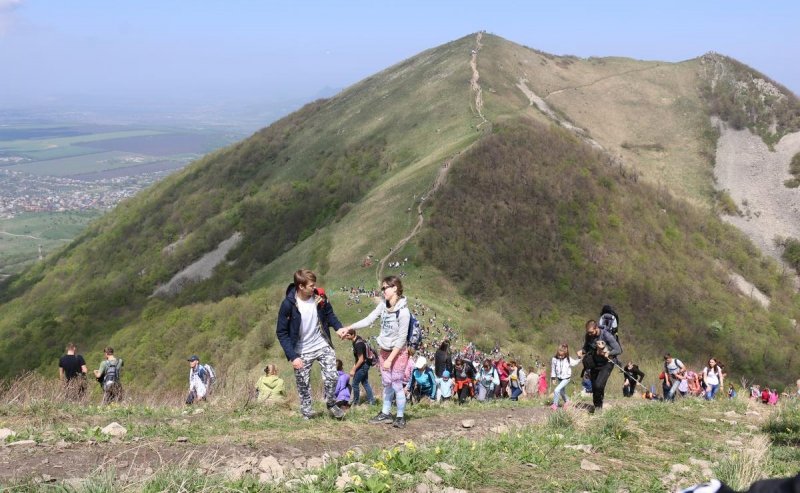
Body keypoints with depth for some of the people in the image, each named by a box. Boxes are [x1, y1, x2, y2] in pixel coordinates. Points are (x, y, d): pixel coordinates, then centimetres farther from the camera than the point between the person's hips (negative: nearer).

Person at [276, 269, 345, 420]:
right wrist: (293, 356, -20)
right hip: (302, 352, -2)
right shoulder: (288, 304, -21)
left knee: (332, 377, -5)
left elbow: (329, 314, 9)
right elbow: (282, 333, -14)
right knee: (303, 385, 6)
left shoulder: (319, 297, -11)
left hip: (323, 345, 2)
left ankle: (331, 403, 22)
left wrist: (339, 328, -9)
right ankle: (306, 412, 24)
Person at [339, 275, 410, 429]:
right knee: (386, 384, 15)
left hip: (398, 352, -7)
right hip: (384, 351, 7)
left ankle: (400, 417, 11)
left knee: (397, 386, -2)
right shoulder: (383, 305, -3)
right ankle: (385, 414, 26)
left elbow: (401, 339, -21)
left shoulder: (403, 311, -23)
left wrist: (390, 359, -21)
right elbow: (368, 320, 0)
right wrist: (348, 328, -9)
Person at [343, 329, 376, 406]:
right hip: (365, 365, 10)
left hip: (362, 366, -10)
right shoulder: (358, 338, 2)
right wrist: (354, 365, 17)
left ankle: (356, 401, 17)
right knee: (365, 382, 17)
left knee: (355, 384, 3)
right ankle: (371, 400, 23)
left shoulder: (358, 344, -28)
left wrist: (354, 370, -18)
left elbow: (361, 359, -26)